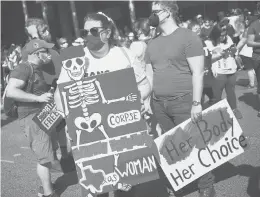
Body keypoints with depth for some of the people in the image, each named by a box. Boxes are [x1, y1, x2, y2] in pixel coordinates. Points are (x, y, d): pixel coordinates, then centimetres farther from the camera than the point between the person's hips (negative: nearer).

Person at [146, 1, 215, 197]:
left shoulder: (188, 37, -6)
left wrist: (196, 103, -15)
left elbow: (198, 72, -10)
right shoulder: (152, 44, 13)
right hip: (159, 103, 6)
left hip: (183, 101, -6)